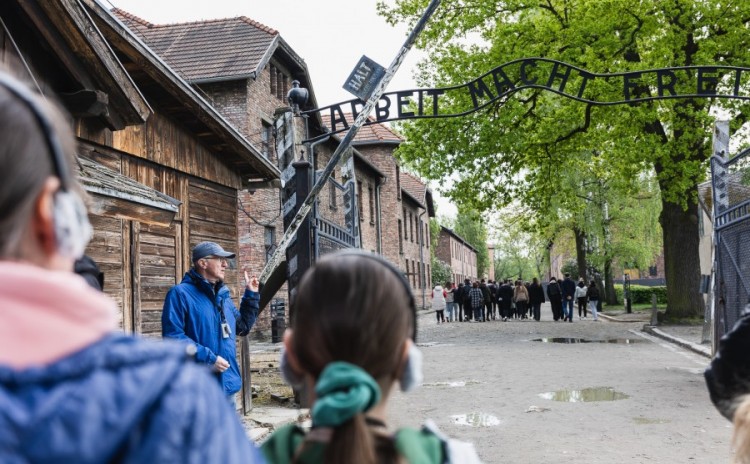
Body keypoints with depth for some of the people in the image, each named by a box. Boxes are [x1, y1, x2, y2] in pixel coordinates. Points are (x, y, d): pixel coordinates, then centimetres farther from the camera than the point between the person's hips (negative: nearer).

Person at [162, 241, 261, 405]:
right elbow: (172, 336, -18)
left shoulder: (223, 295, 16)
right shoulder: (180, 293, -9)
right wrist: (207, 358, -22)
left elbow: (242, 327, 25)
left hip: (226, 384, 8)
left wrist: (251, 295, 16)